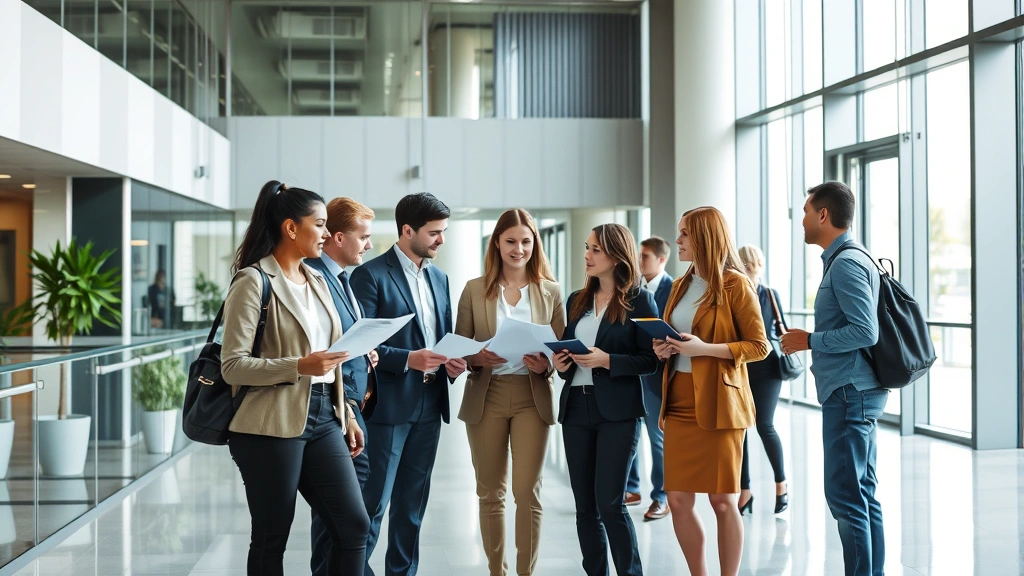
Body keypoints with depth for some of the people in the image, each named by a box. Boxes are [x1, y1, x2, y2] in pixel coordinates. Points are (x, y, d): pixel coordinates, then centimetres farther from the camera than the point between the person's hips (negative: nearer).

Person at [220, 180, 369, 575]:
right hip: (272, 425, -7)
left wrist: (347, 415, 18)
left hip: (322, 417, 7)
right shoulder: (253, 282, -9)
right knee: (271, 539, 3)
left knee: (355, 526, 3)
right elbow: (233, 365, -14)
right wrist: (298, 366, -24)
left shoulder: (317, 281, 15)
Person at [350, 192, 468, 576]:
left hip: (429, 406, 7)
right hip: (388, 406, -7)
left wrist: (453, 363, -1)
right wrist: (408, 360, -23)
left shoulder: (439, 278, 14)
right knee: (373, 501, -3)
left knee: (413, 502, 12)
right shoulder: (371, 275, -8)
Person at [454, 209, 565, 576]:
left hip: (533, 397, -1)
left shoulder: (551, 291, 3)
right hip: (485, 397, 1)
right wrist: (477, 359, -16)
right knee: (491, 493, 8)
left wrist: (545, 366, -16)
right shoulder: (474, 289, 3)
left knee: (528, 493, -3)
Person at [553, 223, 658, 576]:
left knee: (609, 503, -8)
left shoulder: (639, 301, -4)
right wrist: (560, 364, -2)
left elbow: (650, 361, -7)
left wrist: (607, 361, -19)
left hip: (618, 412, -6)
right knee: (584, 505, 8)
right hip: (576, 409, 6)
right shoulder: (576, 301, 13)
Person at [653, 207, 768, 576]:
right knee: (678, 500, 5)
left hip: (718, 405, -6)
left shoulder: (734, 284, -6)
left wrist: (705, 348, -18)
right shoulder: (680, 285, 15)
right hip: (679, 402, 6)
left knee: (722, 501, 0)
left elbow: (759, 346, -8)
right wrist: (664, 349, 4)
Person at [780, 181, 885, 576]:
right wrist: (820, 359, 19)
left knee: (845, 495, -8)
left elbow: (865, 331, -23)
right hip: (856, 391, 11)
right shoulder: (847, 260, 16)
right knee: (863, 492, 13)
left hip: (849, 394, -11)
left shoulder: (846, 264, -15)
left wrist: (809, 341, -14)